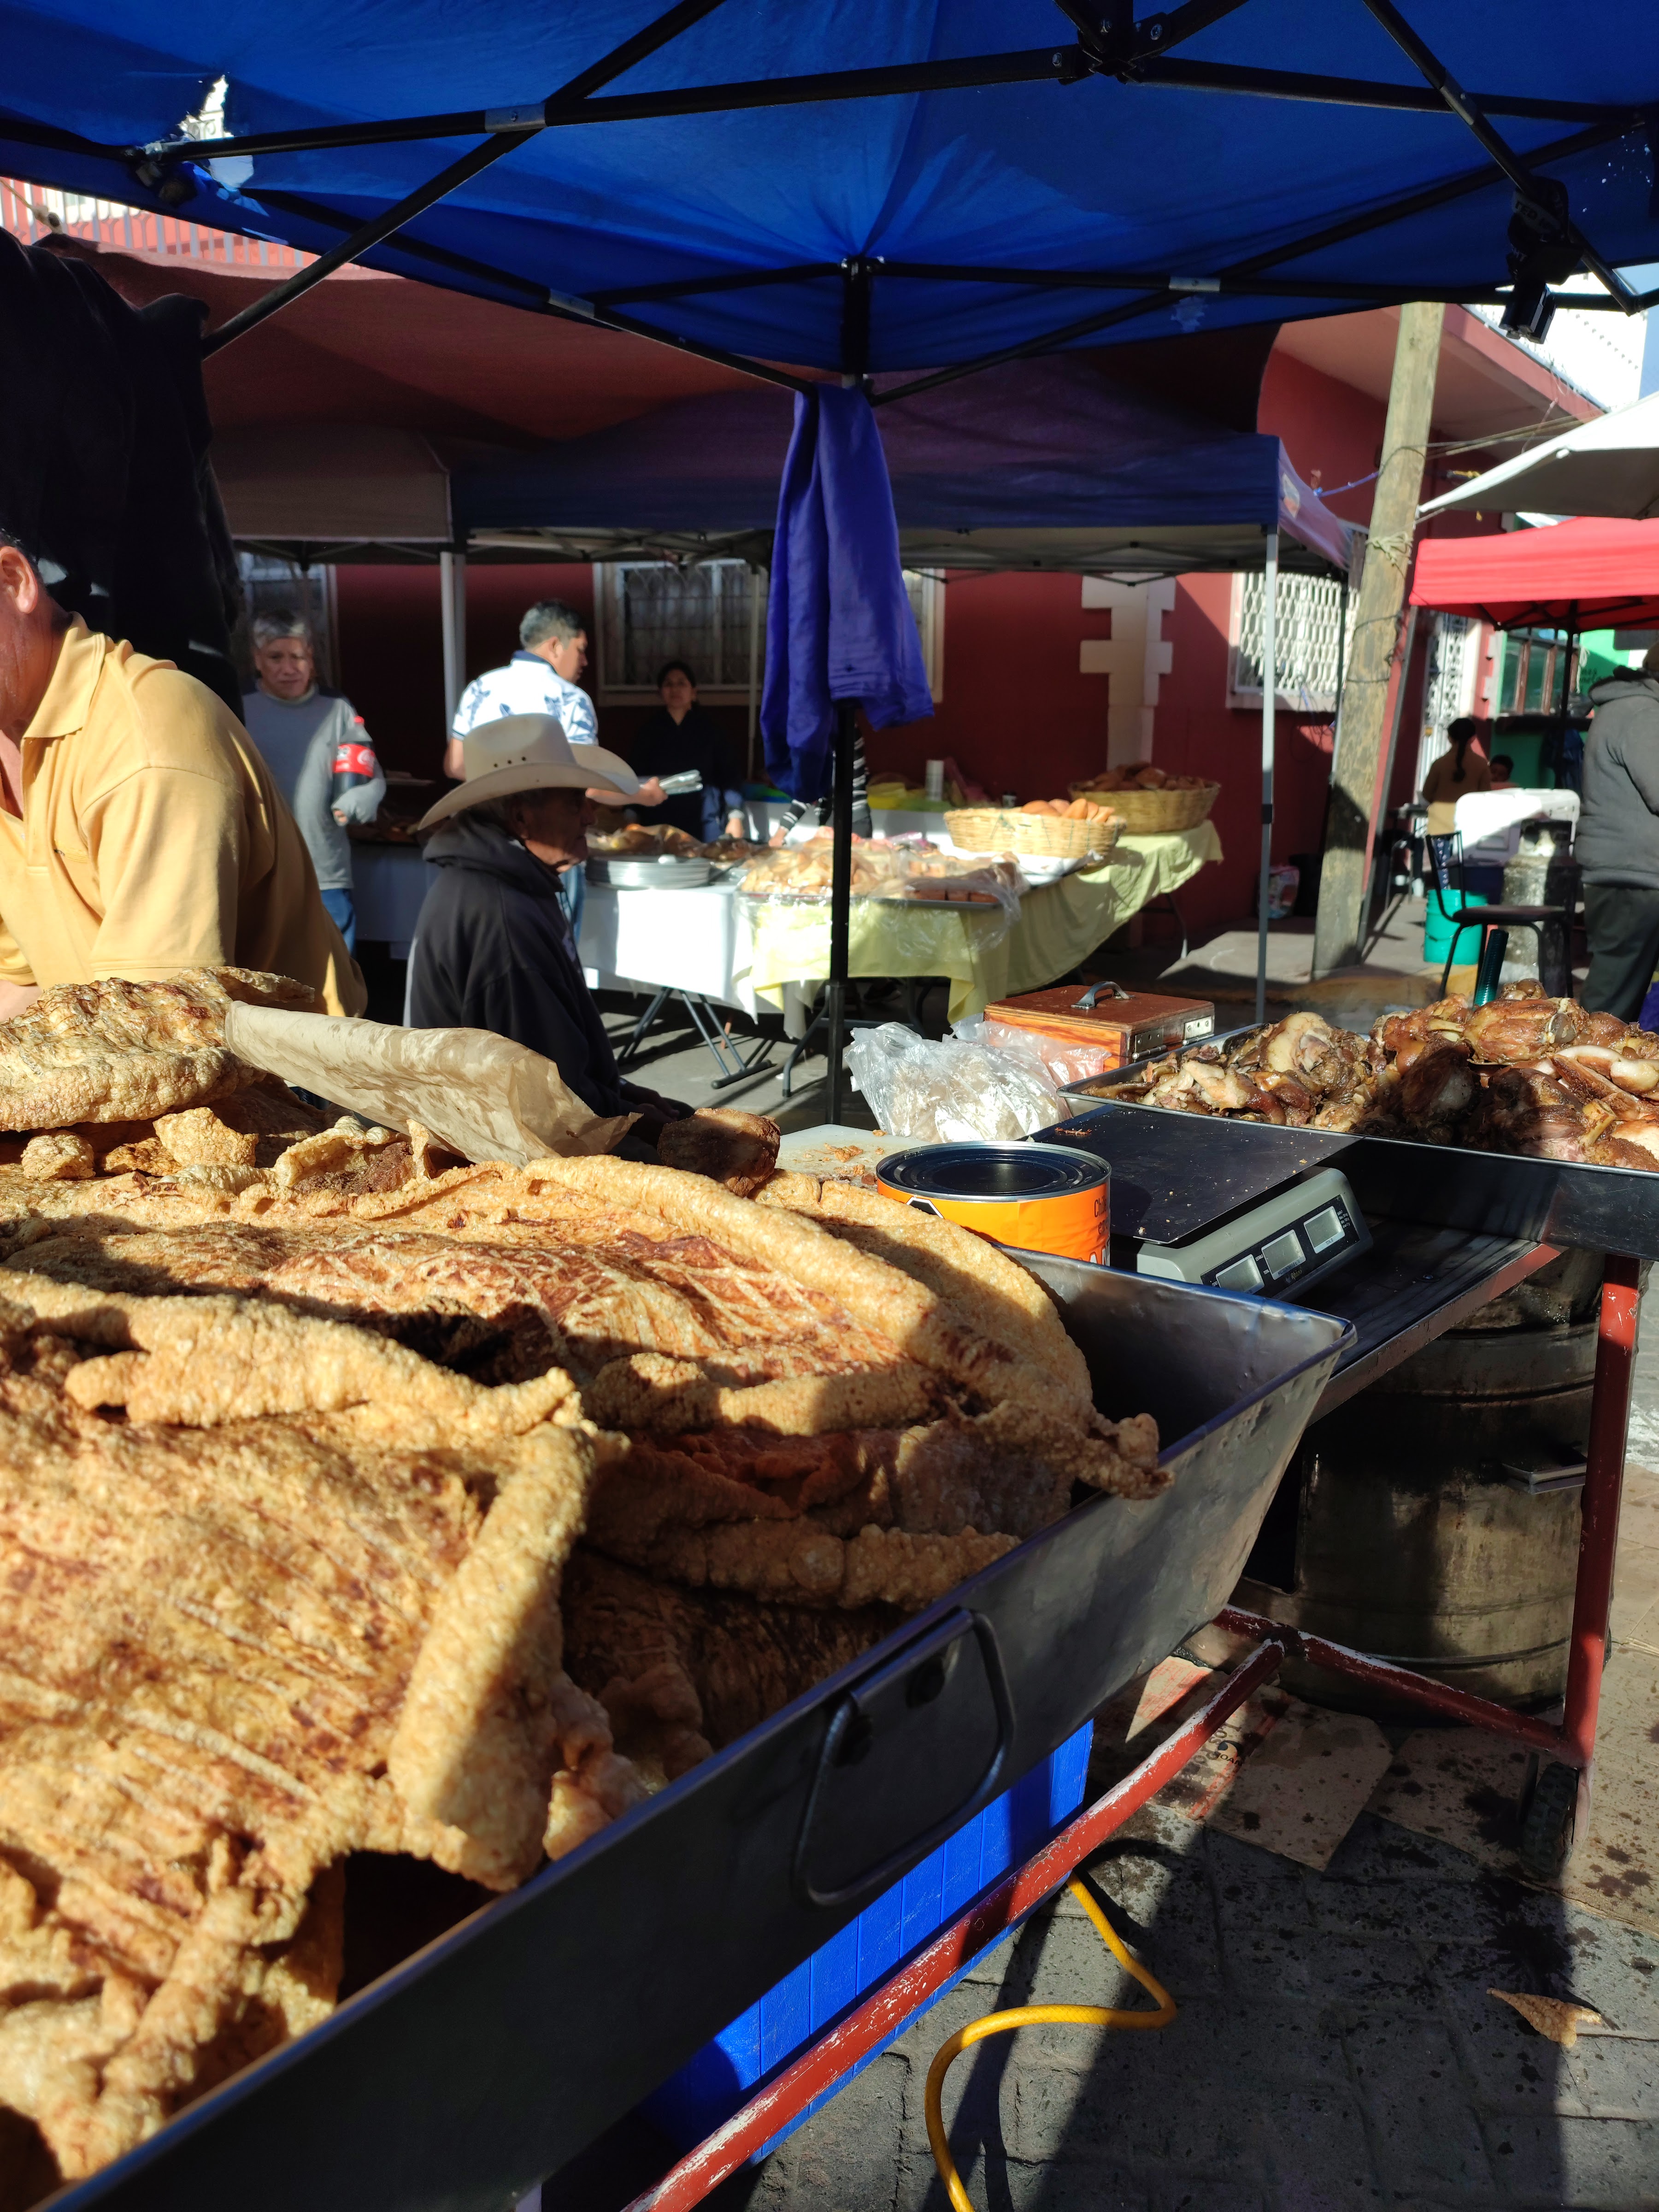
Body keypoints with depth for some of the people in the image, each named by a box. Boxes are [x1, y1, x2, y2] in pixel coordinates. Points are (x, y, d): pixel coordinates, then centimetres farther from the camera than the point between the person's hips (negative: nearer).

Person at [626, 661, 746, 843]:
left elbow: (727, 774, 2)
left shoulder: (709, 727, 4)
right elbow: (637, 776, 6)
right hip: (660, 823, 1)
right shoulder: (649, 728, 7)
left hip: (705, 822, -1)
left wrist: (736, 815, -7)